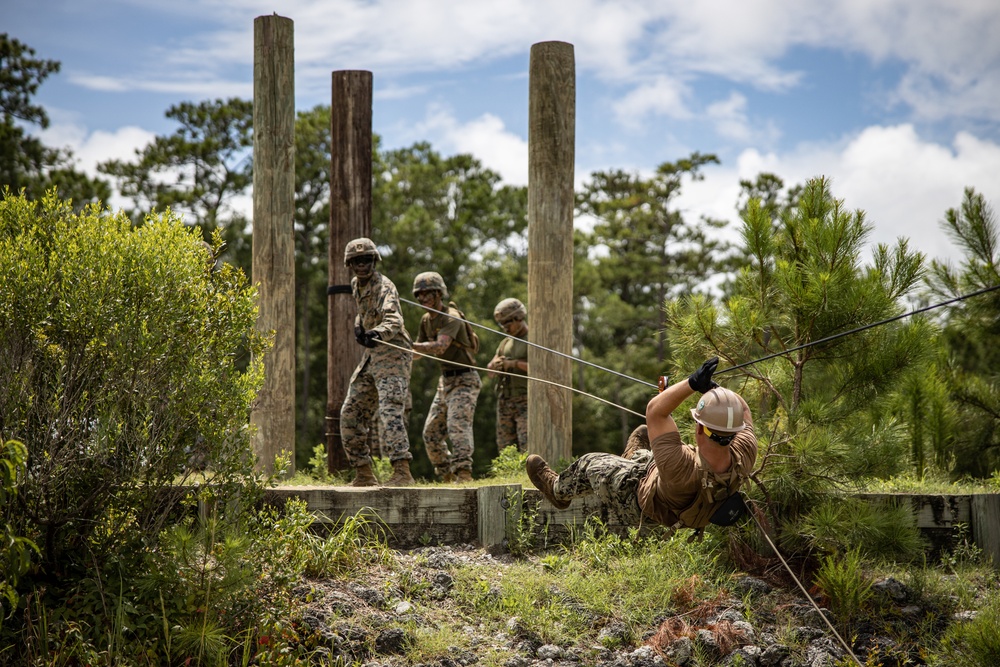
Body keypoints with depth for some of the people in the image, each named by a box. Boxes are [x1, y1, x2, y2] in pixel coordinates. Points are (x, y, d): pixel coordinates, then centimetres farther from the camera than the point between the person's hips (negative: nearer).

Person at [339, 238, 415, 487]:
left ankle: (402, 472, -32)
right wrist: (359, 324, 13)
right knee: (350, 415, 8)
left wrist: (378, 332, -54)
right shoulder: (357, 285, 13)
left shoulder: (384, 286, -14)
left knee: (389, 411, -24)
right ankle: (364, 474, 15)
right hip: (371, 357, 9)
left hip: (392, 356, -9)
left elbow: (394, 320, -33)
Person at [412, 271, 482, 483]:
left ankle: (463, 473, -32)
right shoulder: (426, 320, 9)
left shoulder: (451, 318, -18)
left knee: (458, 426, -24)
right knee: (431, 433, 9)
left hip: (464, 380, -9)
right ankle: (447, 476, 18)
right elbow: (419, 350, 17)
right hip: (445, 381, 9)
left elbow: (439, 347, -33)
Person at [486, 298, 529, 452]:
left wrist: (514, 363, -22)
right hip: (505, 403, 7)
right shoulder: (506, 343, 17)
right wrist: (496, 363, -11)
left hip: (526, 403, -7)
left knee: (528, 449, -18)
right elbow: (491, 370, 13)